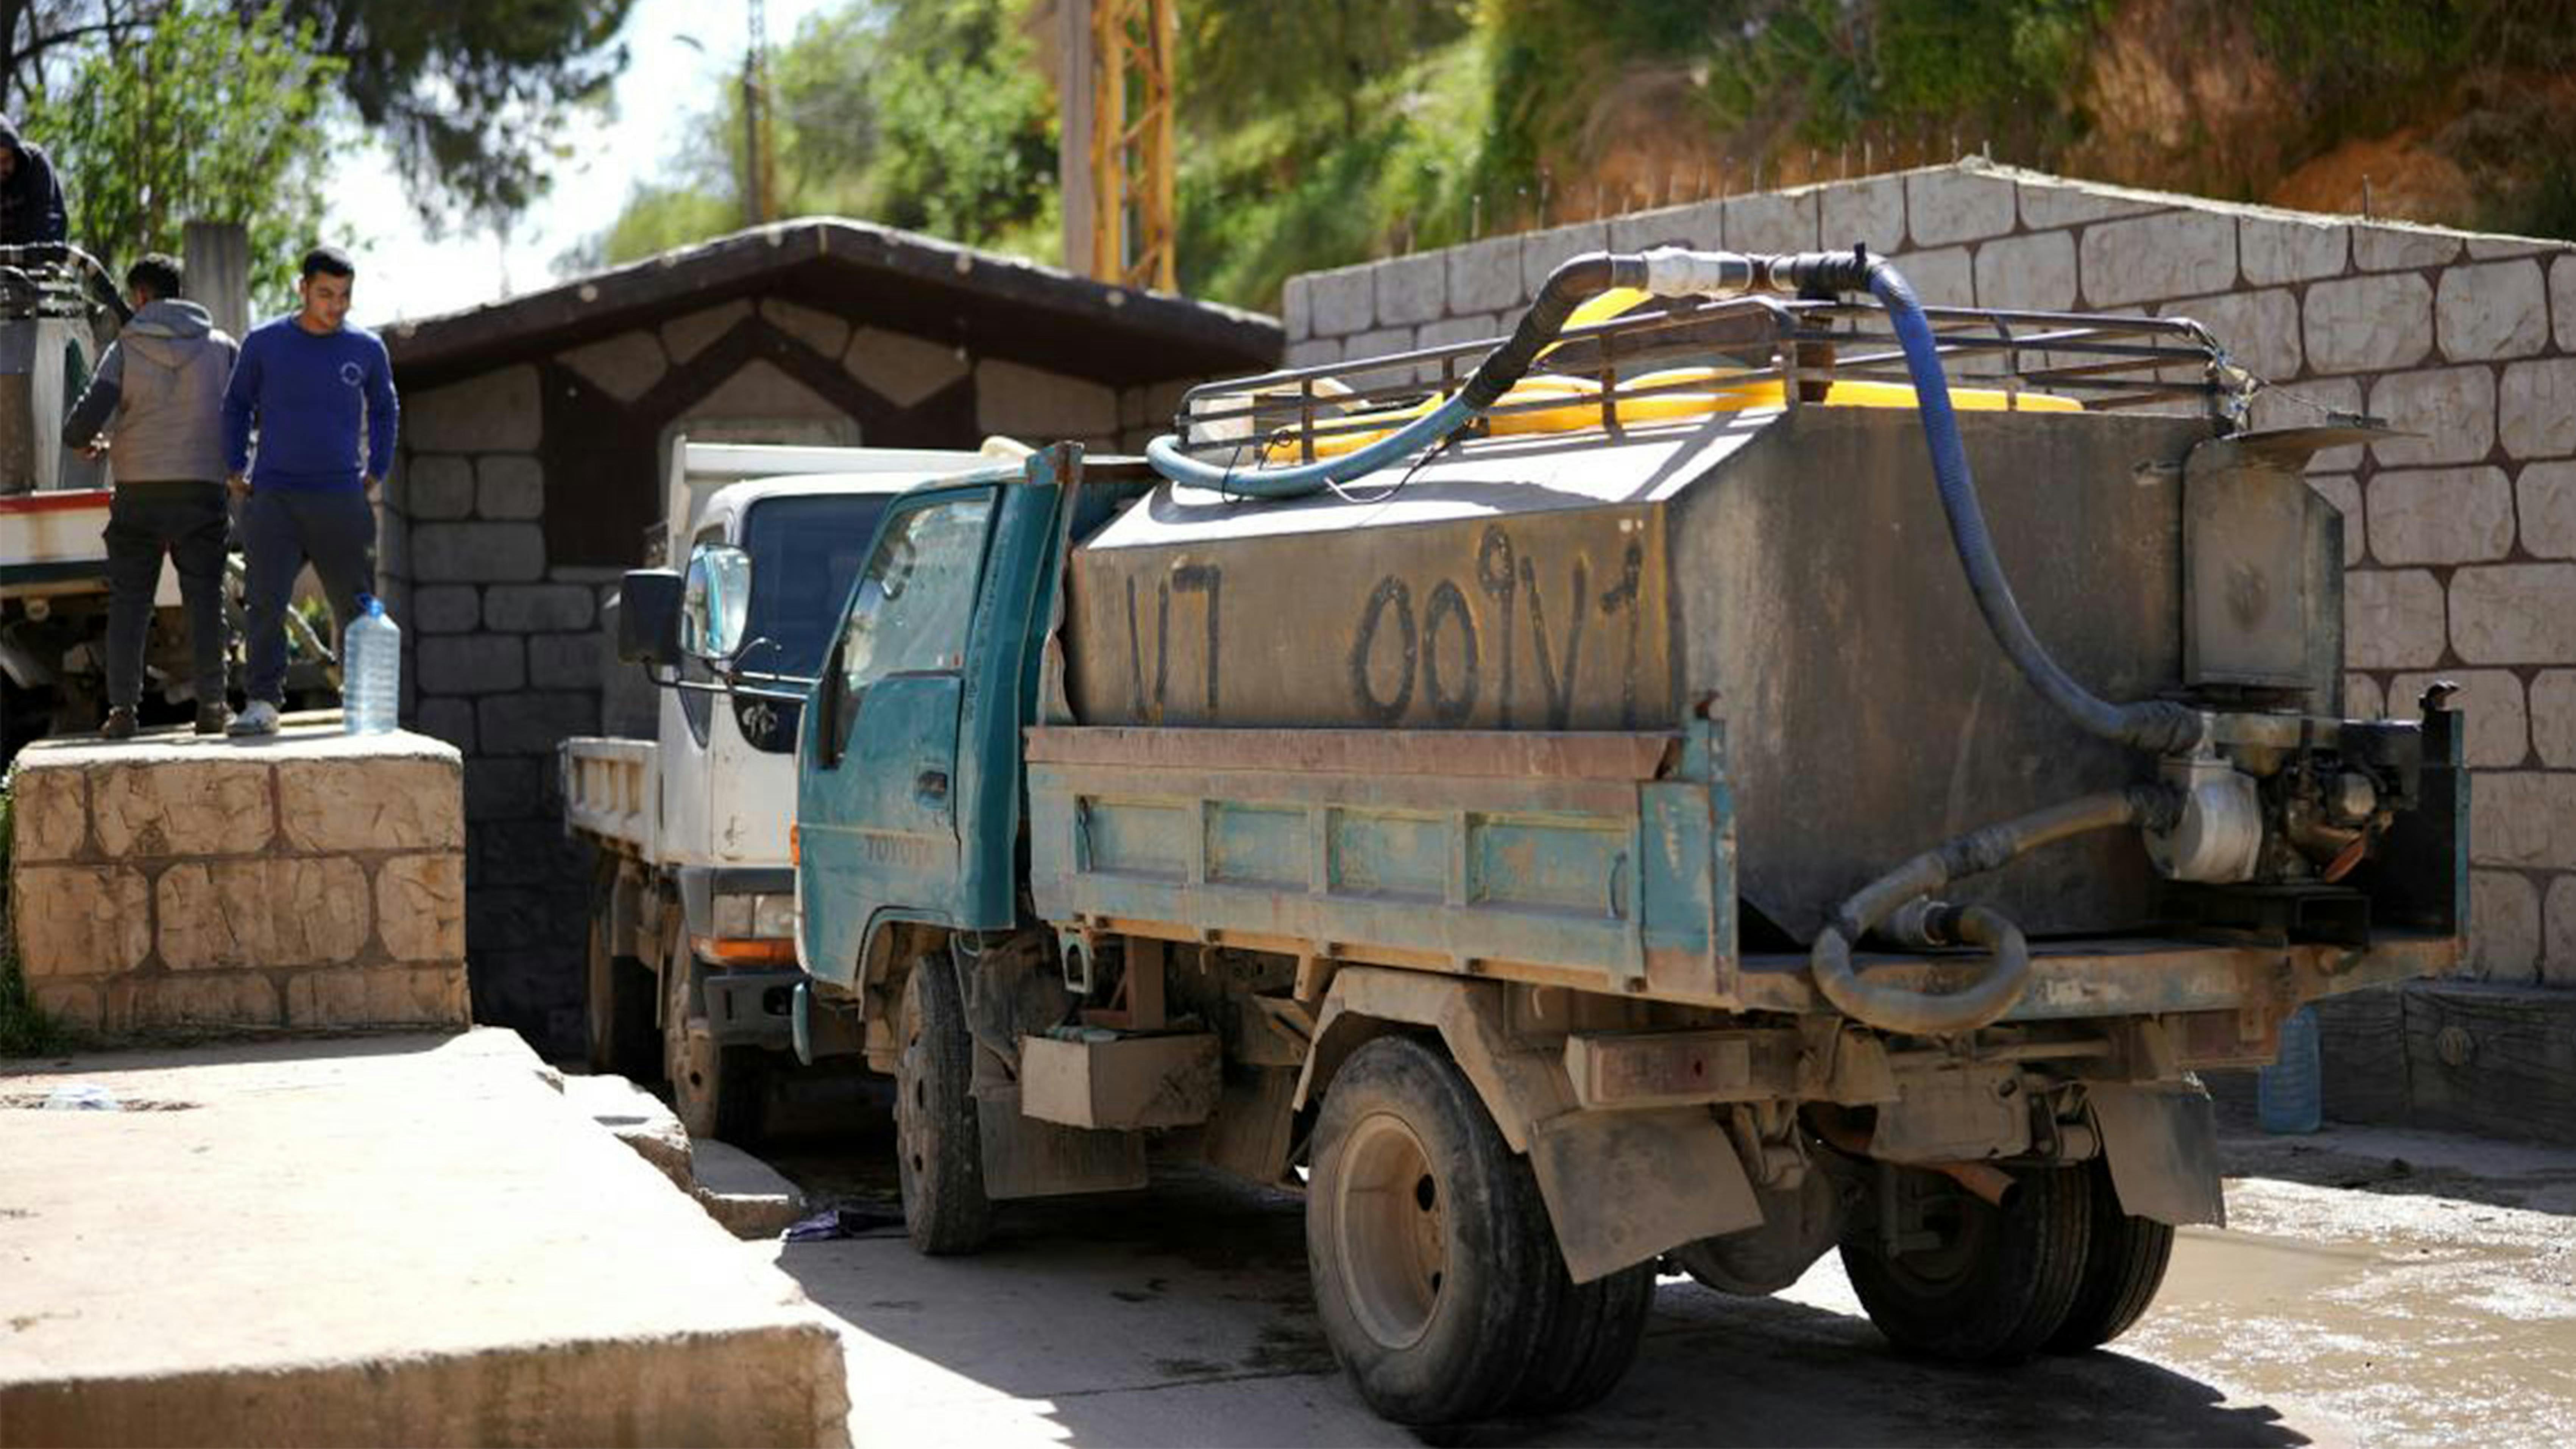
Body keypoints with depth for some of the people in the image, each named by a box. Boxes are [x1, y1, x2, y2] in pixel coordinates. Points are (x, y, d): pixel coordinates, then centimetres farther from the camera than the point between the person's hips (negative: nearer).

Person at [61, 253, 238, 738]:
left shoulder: (126, 349, 1)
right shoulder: (221, 347, 5)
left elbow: (92, 411, -8)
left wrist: (80, 440, 14)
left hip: (139, 490, 0)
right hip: (203, 487, 0)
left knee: (128, 599, 5)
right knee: (204, 597, 4)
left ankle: (123, 707, 0)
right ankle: (211, 706, -1)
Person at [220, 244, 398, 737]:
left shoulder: (367, 349, 5)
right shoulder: (264, 343, 3)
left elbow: (384, 411, 22)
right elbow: (237, 405, 15)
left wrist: (376, 472, 13)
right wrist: (236, 471, 7)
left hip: (341, 498, 1)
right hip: (273, 497, -1)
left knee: (357, 606, 3)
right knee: (265, 603, -9)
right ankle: (263, 703, -8)